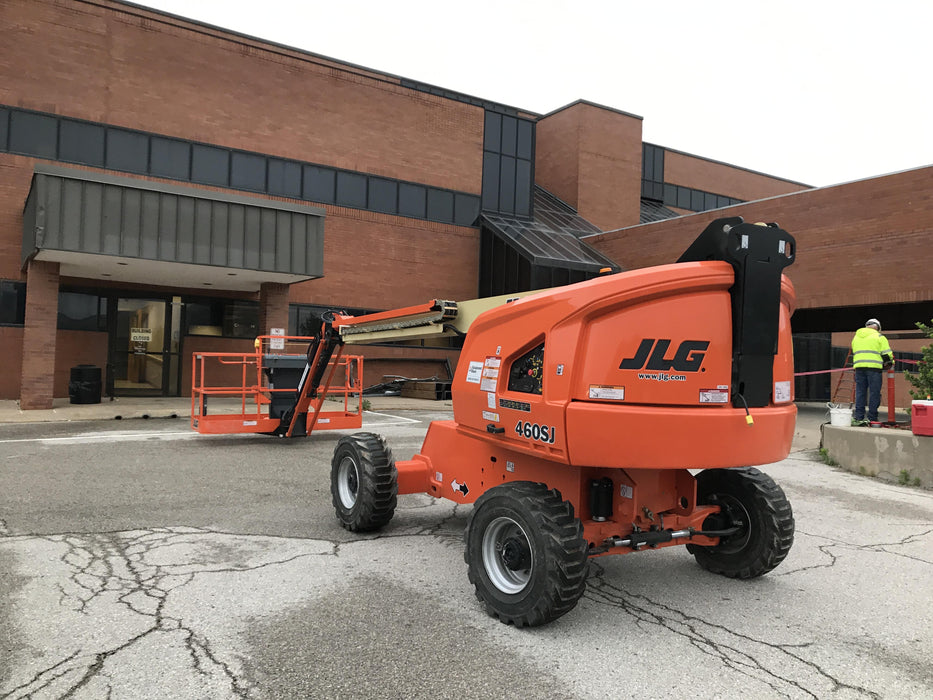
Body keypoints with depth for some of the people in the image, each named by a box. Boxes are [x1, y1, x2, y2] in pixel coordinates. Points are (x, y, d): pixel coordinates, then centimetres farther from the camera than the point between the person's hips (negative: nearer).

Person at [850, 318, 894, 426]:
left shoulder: (856, 337, 19)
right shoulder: (878, 336, 2)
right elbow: (886, 353, 1)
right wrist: (890, 363, 17)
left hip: (859, 367, 5)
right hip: (874, 367, -5)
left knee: (860, 392, 7)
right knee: (874, 393, 1)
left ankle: (858, 417, 3)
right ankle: (872, 419, 1)